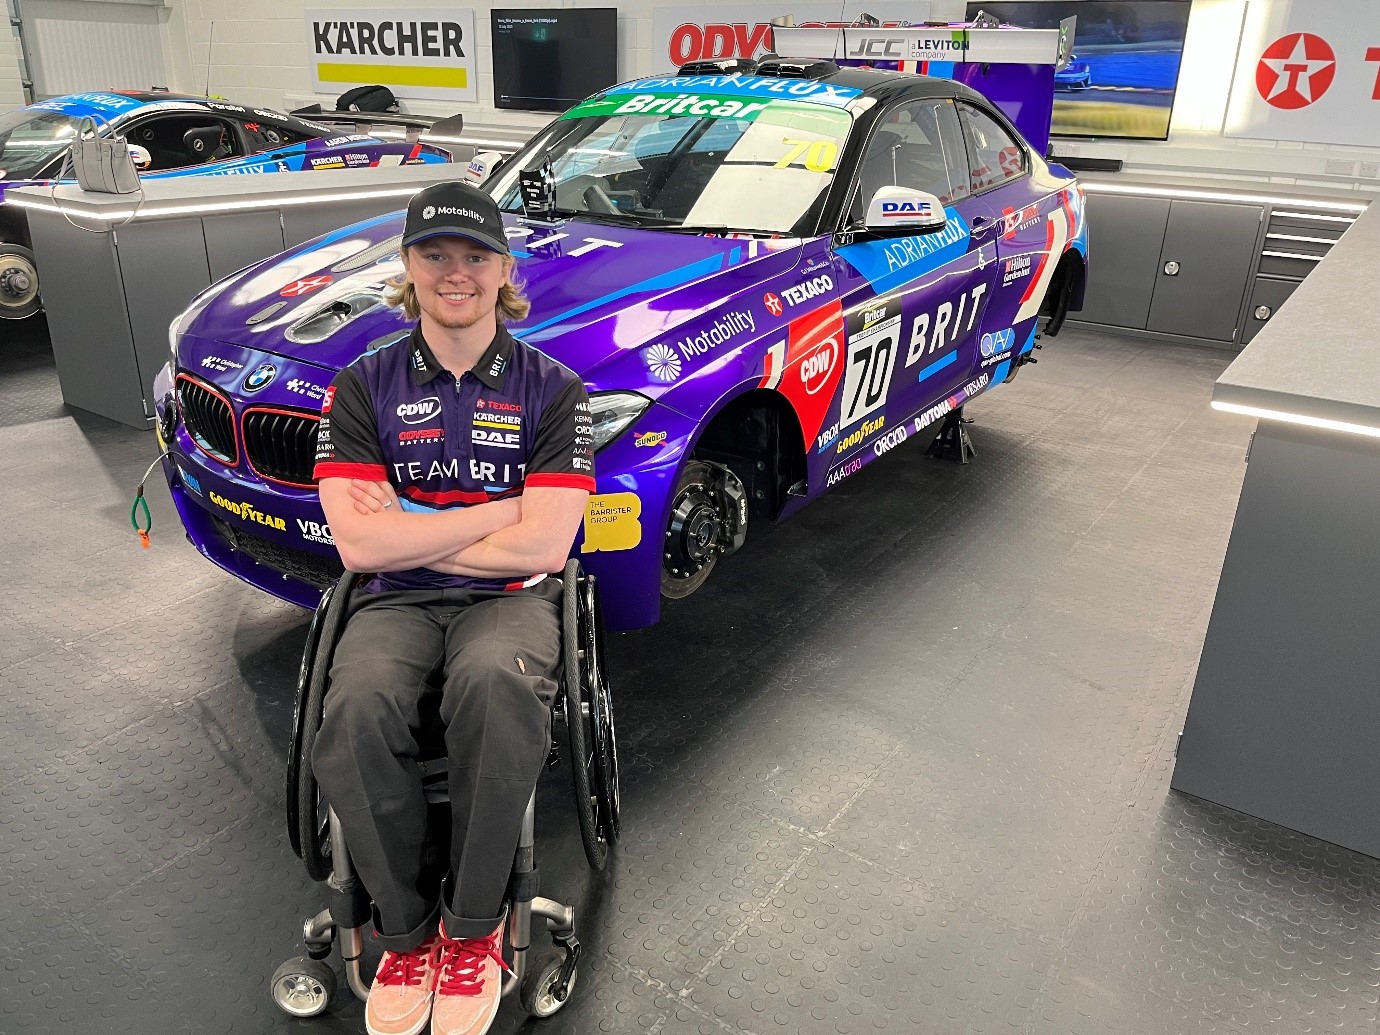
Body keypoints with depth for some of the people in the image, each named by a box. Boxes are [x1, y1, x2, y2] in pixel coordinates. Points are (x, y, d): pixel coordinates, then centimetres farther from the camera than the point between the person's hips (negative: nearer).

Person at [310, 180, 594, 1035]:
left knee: (496, 683, -37)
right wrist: (503, 509, -8)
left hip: (510, 600, -1)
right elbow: (360, 545, -7)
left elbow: (541, 548, -9)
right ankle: (406, 927, -5)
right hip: (397, 604, 2)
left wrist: (407, 532, -5)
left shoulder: (552, 390, 1)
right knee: (359, 709, -32)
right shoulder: (363, 388, 6)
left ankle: (473, 925, -13)